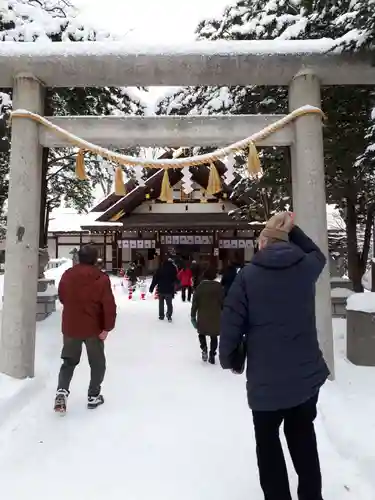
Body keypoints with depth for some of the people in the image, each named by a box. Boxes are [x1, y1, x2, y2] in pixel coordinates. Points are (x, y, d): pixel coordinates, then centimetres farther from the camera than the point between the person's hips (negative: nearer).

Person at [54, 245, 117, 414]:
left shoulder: (67, 275, -1)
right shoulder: (101, 278, -15)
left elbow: (62, 298, 14)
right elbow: (109, 305, -19)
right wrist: (107, 327, -12)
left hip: (70, 327, 4)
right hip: (93, 328, -3)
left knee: (69, 361, 21)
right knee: (97, 363, 16)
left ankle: (62, 391, 4)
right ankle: (93, 396, 22)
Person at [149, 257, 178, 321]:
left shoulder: (160, 268, -2)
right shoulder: (173, 269, -2)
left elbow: (155, 278, -3)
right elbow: (175, 280, -1)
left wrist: (151, 288, 2)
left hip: (161, 289, 1)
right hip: (169, 290, -1)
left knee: (161, 303, 15)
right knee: (169, 303, 6)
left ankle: (161, 315, 17)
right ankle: (169, 315, -9)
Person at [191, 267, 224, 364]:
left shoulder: (200, 286, -5)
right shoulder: (219, 286, -4)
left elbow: (195, 302, -4)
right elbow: (223, 302, 0)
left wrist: (193, 315, 3)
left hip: (202, 316, 0)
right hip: (216, 316, 1)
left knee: (201, 333, 21)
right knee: (214, 336, 14)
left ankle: (204, 349, 1)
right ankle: (212, 356, 14)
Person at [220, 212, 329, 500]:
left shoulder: (248, 274, -13)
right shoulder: (307, 267, -4)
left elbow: (232, 323, -13)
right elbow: (317, 254, 22)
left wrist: (228, 359, 3)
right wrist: (292, 228, 18)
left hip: (267, 378, -3)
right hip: (308, 373, 4)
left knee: (268, 439, 20)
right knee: (303, 434, 26)